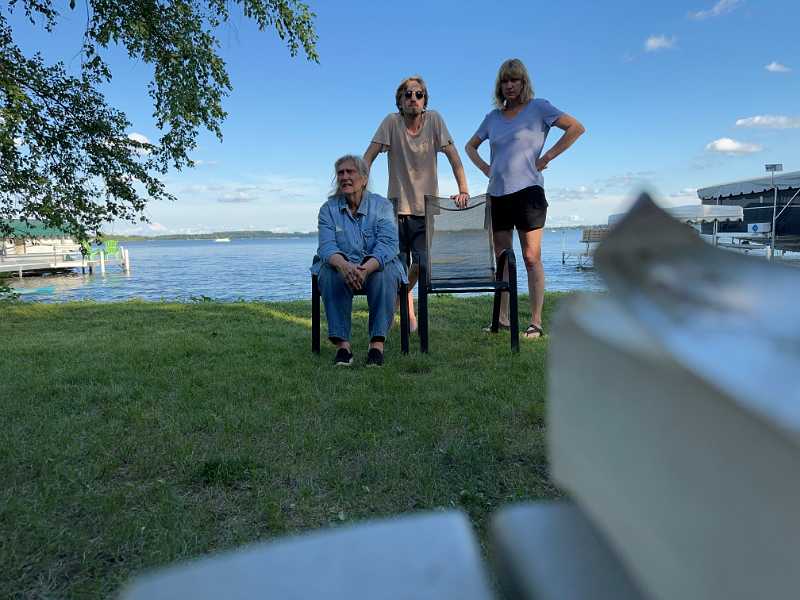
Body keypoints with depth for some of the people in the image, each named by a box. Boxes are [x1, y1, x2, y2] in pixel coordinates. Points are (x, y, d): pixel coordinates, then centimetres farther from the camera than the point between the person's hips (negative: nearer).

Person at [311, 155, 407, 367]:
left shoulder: (382, 206, -1)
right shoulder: (328, 208, 3)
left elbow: (388, 244, -17)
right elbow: (326, 245, -13)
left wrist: (366, 268, -38)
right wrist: (344, 265, -38)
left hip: (375, 266, -1)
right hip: (341, 267, 1)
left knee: (385, 273, -34)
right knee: (329, 272, -32)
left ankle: (377, 343, -30)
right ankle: (342, 343, -31)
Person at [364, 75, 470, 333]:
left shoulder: (434, 120, -2)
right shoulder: (392, 122, -4)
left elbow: (453, 156, -4)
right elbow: (367, 158, -7)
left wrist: (463, 190, -13)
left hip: (427, 207, 1)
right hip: (398, 206, 0)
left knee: (422, 263, -3)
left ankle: (403, 291, 30)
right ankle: (407, 307, 28)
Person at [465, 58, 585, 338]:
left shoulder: (538, 107, 3)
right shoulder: (493, 117, 16)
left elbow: (576, 128, -3)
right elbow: (470, 146, 29)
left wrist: (546, 158, -7)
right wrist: (485, 168, 12)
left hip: (527, 190, -5)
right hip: (497, 194, 5)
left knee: (531, 258, -7)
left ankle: (536, 323, -3)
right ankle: (502, 319, 13)